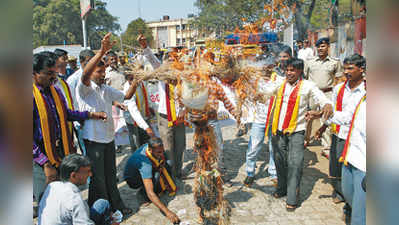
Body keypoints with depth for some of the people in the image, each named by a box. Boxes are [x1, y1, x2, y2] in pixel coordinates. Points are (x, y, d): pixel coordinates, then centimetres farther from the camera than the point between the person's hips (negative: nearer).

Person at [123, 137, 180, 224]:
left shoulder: (153, 147, -23)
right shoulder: (144, 162, -42)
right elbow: (150, 193, -47)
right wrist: (167, 212, -50)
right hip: (132, 180, -7)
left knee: (167, 163, -14)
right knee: (155, 175, -34)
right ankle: (143, 191, -7)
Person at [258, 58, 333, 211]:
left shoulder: (307, 86, -2)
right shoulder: (280, 84, 7)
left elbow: (320, 97, -15)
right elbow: (264, 91, -4)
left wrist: (327, 104, -35)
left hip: (296, 131, -3)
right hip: (278, 130, 4)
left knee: (295, 164, -4)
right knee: (279, 161, 15)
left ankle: (292, 199, 5)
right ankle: (282, 188, 35)